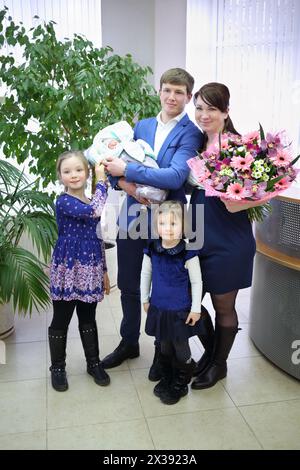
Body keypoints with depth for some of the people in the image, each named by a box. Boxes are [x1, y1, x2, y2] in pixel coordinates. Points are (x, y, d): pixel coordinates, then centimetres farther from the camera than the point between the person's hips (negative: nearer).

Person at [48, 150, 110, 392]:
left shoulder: (91, 202, 10)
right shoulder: (64, 201, -11)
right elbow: (94, 211, -27)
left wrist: (103, 271, 15)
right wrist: (102, 181, -16)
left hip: (90, 271, 5)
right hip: (67, 270, -5)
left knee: (88, 318, 16)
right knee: (61, 320, 8)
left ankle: (93, 362, 30)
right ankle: (58, 367, 23)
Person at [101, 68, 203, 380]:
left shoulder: (190, 132, -8)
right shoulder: (142, 126, 8)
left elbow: (176, 176, -23)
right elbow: (117, 166, 6)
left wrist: (128, 171, -21)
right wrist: (124, 183, -16)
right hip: (133, 217, 5)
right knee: (128, 285, 16)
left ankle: (163, 350, 34)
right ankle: (129, 343, 39)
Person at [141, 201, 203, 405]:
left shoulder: (188, 252, -18)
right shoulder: (152, 250, -6)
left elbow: (197, 282, -10)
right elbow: (145, 275, 8)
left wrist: (196, 309, -8)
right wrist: (145, 300, 11)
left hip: (180, 310, -4)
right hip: (159, 308, 4)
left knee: (180, 348, 9)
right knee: (164, 346, 18)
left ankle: (180, 384, 30)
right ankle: (167, 378, 40)